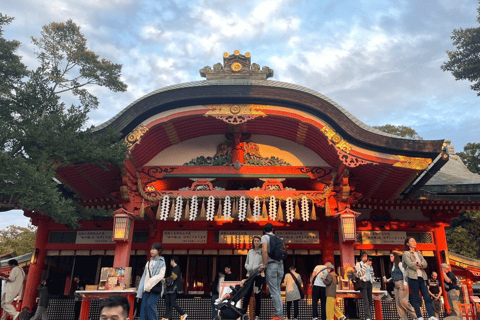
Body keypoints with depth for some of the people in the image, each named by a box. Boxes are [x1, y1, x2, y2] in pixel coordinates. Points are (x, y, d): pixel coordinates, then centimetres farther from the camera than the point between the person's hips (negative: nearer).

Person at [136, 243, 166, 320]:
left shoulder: (161, 262, 2)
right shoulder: (148, 263, 18)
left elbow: (161, 276, -11)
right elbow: (144, 277, 17)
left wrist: (150, 283, -20)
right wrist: (139, 292, 12)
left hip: (155, 287, -5)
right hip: (146, 288, 5)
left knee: (150, 304, -19)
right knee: (144, 306, -3)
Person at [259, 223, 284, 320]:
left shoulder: (265, 237, -1)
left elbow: (264, 250, -16)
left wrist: (264, 264, -12)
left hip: (271, 265, -6)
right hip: (280, 265, 6)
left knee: (274, 291, -4)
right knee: (278, 290, 13)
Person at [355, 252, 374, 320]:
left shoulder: (369, 264, 18)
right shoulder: (358, 264, 3)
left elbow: (372, 273, 21)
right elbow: (360, 273, -11)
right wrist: (366, 265, -13)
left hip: (369, 283, 5)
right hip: (363, 283, -5)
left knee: (370, 300, 3)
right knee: (366, 301, -12)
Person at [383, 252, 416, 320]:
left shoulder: (399, 264, -2)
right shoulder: (392, 266, 19)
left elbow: (404, 273, -11)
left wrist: (405, 283, -19)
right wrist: (387, 280, 7)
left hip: (401, 283, -8)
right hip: (396, 285, 8)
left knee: (402, 301, -15)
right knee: (398, 303, 0)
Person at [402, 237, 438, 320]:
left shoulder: (418, 253, 21)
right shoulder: (406, 253, 2)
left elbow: (425, 263, 9)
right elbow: (410, 264, -12)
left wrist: (420, 264, -10)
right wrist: (418, 267, -1)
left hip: (421, 276, 6)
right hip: (413, 276, -6)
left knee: (427, 297, -2)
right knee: (416, 298, -4)